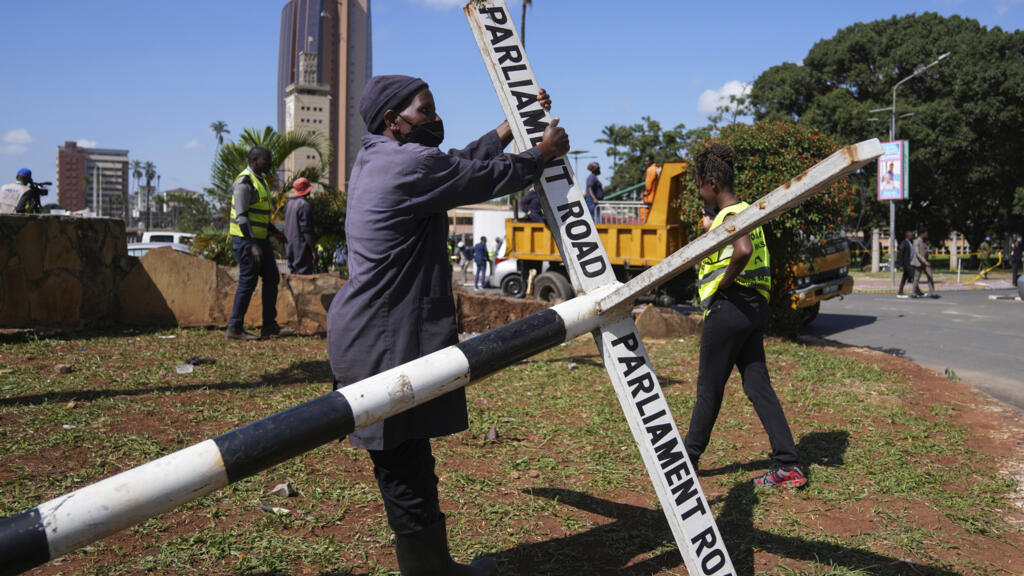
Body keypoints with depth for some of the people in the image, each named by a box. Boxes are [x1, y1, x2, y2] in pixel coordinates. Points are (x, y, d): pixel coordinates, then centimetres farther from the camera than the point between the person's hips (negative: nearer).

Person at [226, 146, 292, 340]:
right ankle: (235, 329, 4)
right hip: (246, 238, -10)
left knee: (272, 279, 10)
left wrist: (274, 231, 21)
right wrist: (253, 245, -26)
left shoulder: (260, 179, 15)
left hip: (260, 238, 10)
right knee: (247, 282, -5)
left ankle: (269, 325, 17)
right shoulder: (244, 182, -15)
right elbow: (241, 216, -21)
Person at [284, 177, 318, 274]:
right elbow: (306, 231, -20)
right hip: (302, 248, -9)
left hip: (291, 247, 9)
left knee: (294, 273, 15)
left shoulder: (289, 203, 12)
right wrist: (314, 251, -17)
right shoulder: (304, 205, -15)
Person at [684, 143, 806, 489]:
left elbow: (743, 251, -34)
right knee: (758, 386, 8)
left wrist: (722, 283, -21)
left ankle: (688, 457, 20)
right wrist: (710, 226, 14)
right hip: (754, 307, 10)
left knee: (709, 387, 5)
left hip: (730, 305, -9)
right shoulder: (744, 210, 16)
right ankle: (788, 465, 6)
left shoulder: (730, 216, -15)